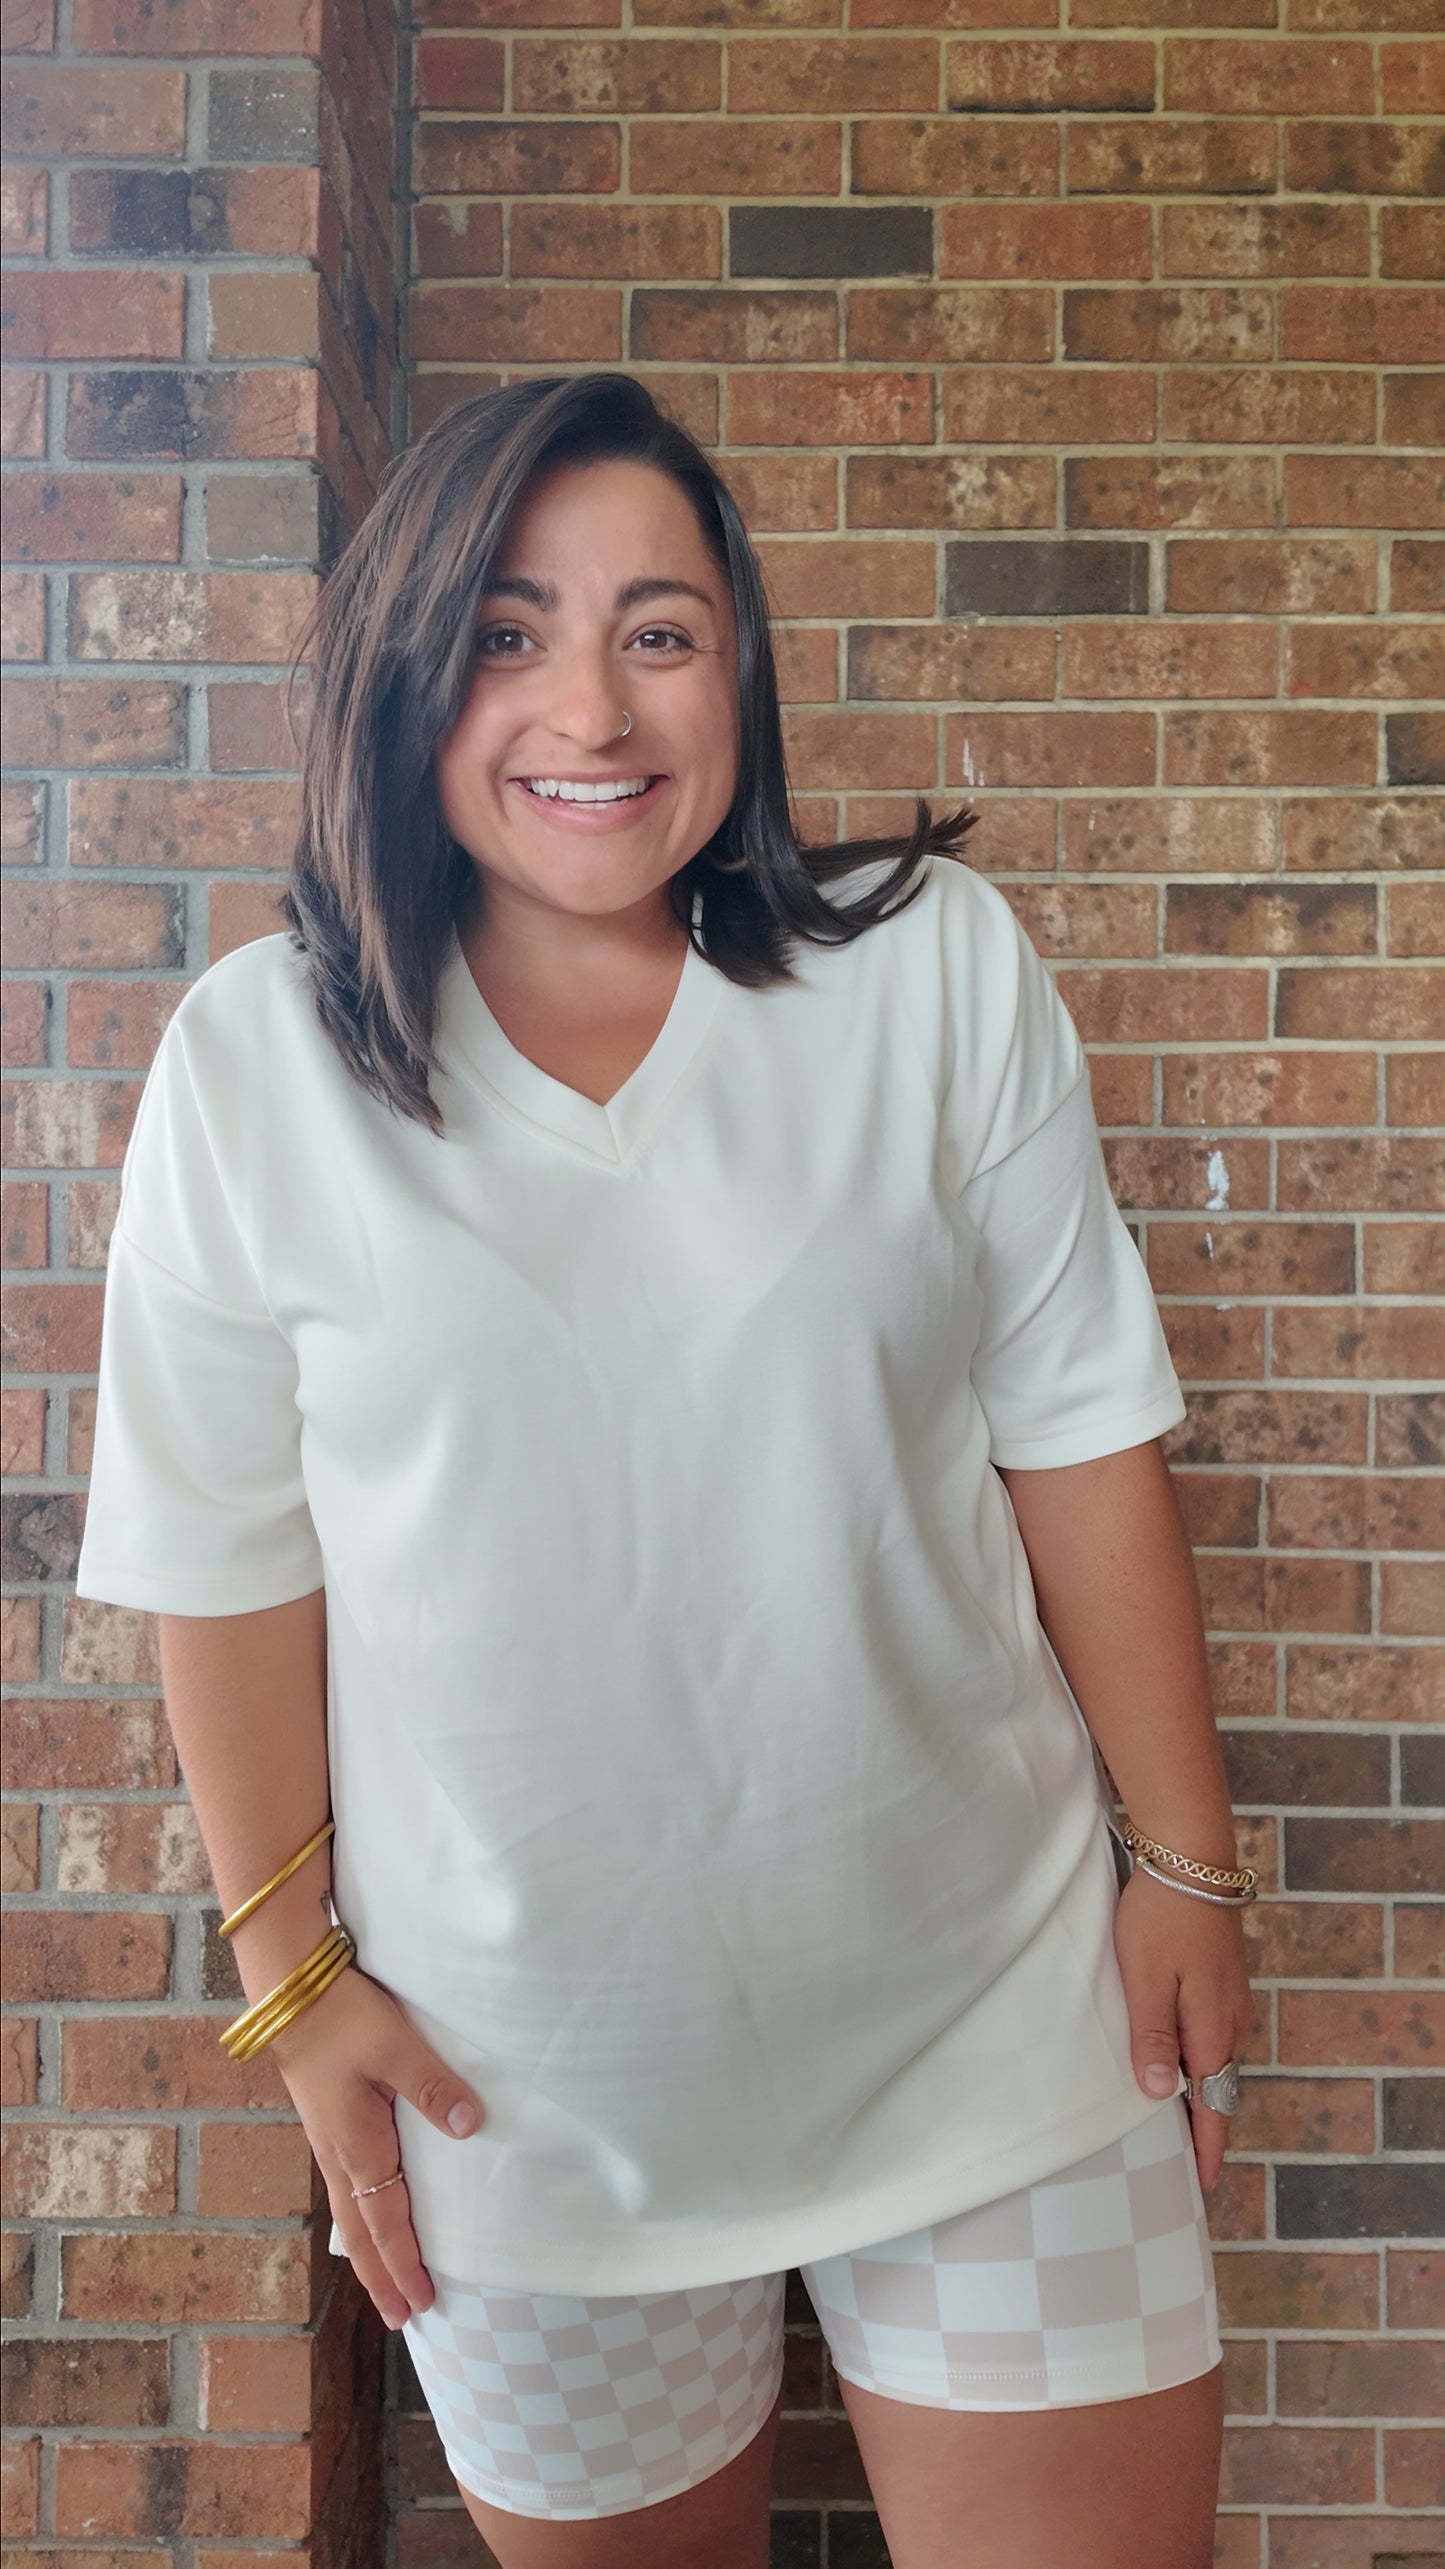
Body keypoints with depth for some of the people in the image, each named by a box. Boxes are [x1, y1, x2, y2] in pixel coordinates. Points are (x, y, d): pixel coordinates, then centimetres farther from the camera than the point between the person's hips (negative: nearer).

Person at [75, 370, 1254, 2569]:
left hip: (988, 2015, 0)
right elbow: (235, 1559, -2)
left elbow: (1077, 1435, -4)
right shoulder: (254, 1065, -8)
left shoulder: (935, 968, -7)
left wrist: (1184, 1856, -1)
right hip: (533, 2070, 1)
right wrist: (296, 1973, 1)